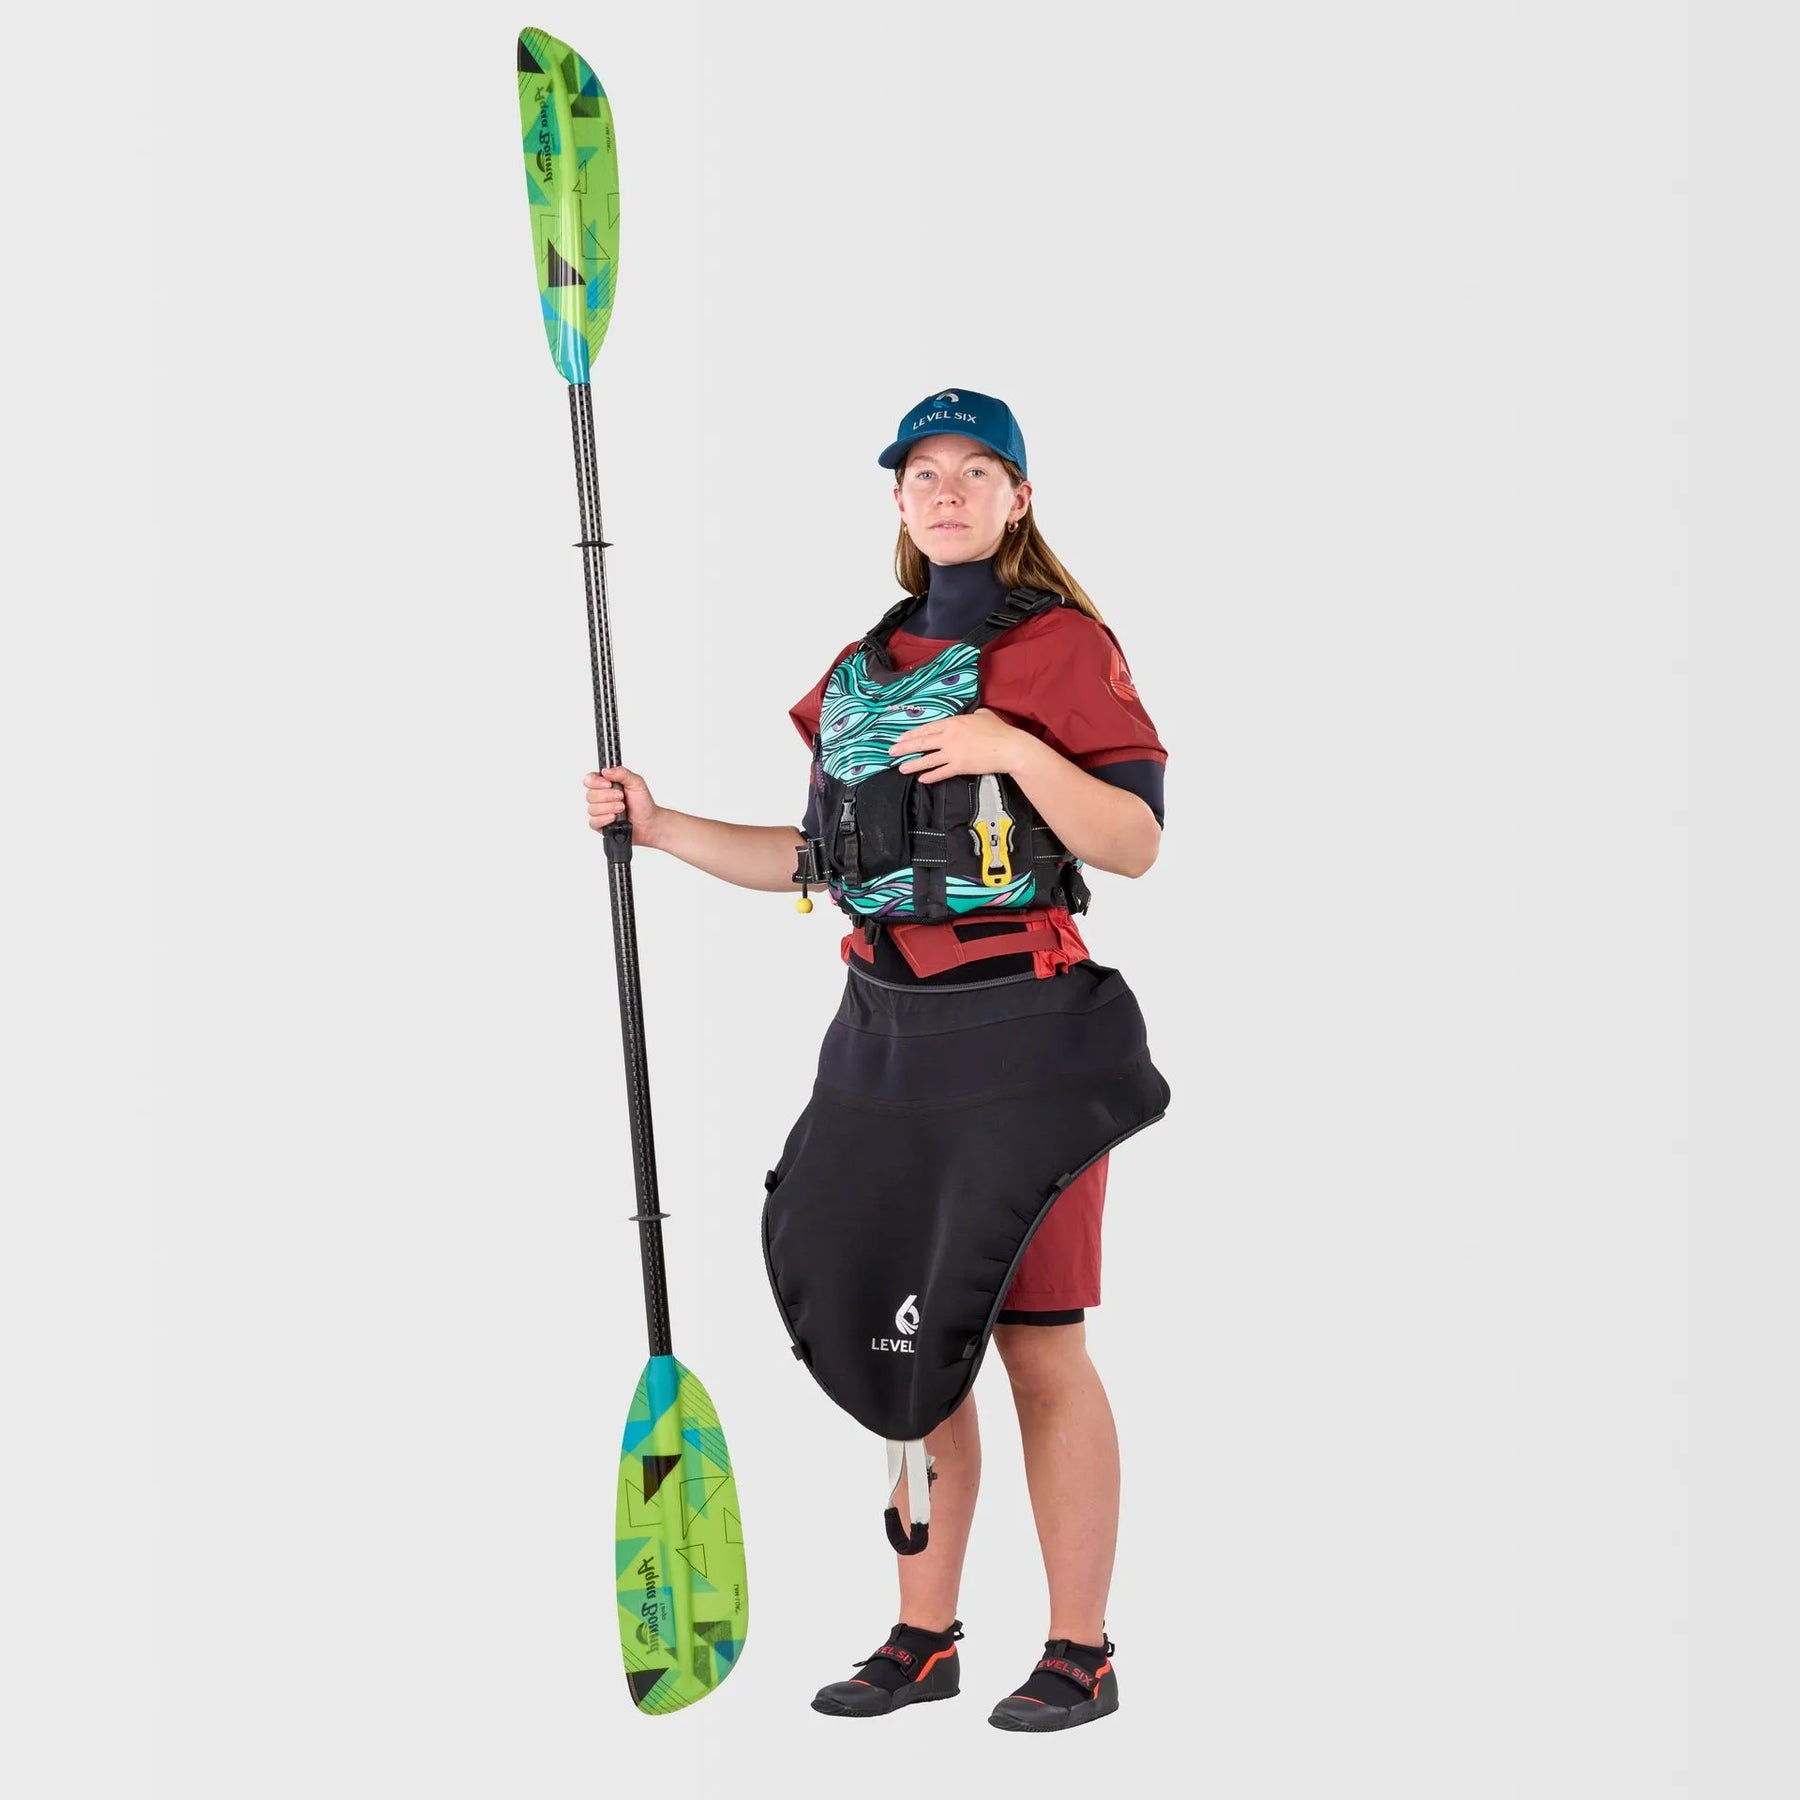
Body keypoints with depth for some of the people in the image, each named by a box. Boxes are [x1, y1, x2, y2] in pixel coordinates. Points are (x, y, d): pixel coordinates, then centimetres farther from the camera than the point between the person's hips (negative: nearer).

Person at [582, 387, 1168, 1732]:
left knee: (1040, 1347, -3)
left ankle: (1083, 1653, 7)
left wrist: (1014, 749, -22)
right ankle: (923, 1638, 20)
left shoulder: (1067, 647, -4)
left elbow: (1137, 845, -11)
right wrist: (662, 826, 10)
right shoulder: (866, 666, 15)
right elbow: (815, 860, 19)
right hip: (888, 1022, 6)